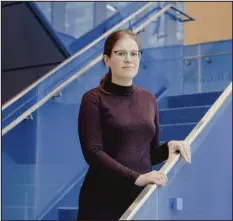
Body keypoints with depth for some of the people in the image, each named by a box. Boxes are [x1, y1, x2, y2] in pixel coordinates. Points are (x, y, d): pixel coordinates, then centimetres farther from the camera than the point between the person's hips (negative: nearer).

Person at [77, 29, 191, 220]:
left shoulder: (148, 99, 9)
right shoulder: (94, 99, -5)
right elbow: (93, 152, -14)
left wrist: (168, 146, -4)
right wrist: (135, 177, -21)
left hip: (141, 196, 5)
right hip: (104, 199, -4)